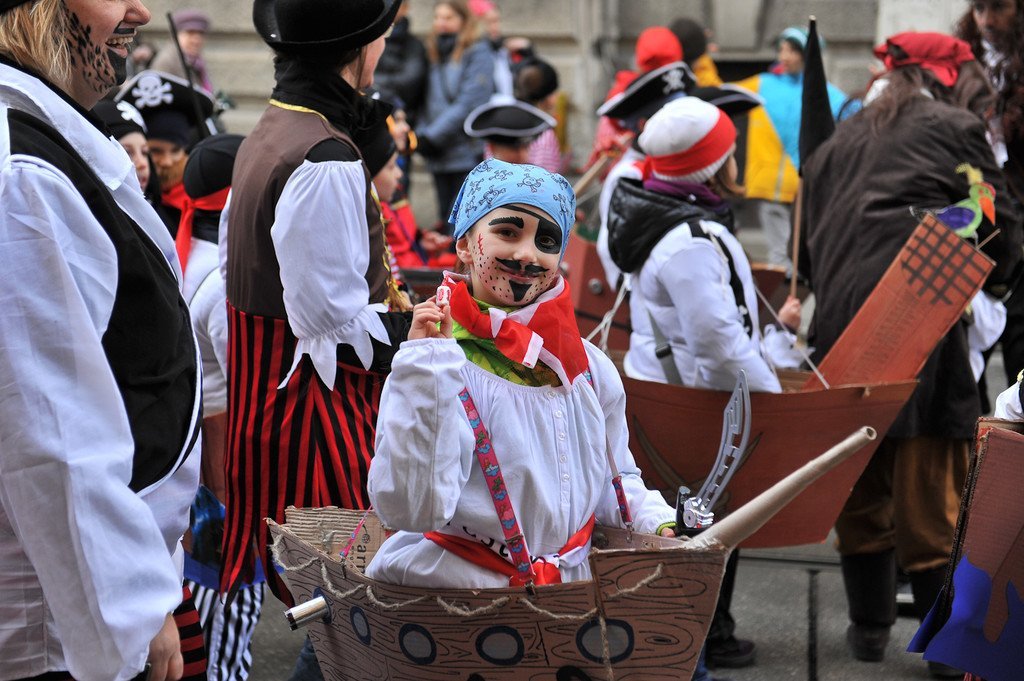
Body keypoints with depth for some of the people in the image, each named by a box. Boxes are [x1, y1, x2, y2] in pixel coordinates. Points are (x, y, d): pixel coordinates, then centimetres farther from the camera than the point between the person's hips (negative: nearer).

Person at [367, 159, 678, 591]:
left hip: (571, 583, 5)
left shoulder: (590, 368, 10)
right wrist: (427, 362, -19)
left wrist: (660, 524, 4)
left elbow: (615, 478, 22)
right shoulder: (442, 359, -7)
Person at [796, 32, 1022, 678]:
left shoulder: (838, 141, 17)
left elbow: (808, 243, 16)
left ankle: (870, 626, 25)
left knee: (861, 486, 15)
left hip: (840, 330, 5)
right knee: (932, 490, 0)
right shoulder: (956, 129, 1)